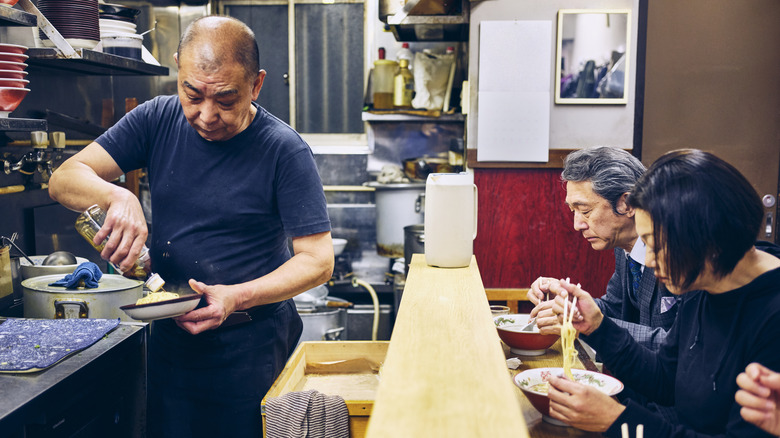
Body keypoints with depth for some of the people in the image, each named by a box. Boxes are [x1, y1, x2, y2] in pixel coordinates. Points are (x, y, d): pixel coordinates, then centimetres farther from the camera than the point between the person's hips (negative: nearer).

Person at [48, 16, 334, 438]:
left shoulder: (285, 151, -15)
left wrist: (236, 297, -28)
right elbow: (64, 178, -5)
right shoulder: (158, 119, -3)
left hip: (251, 344, -4)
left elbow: (317, 260, -14)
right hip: (169, 334, 4)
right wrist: (116, 195, -27)